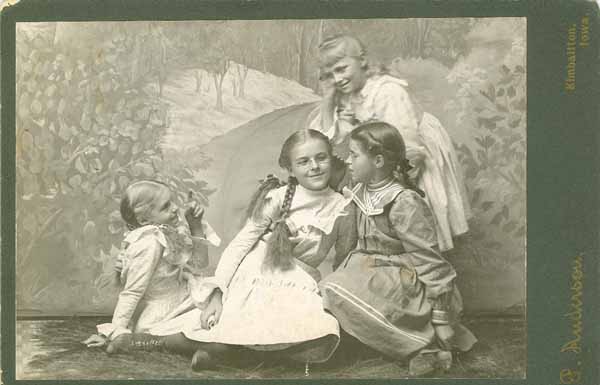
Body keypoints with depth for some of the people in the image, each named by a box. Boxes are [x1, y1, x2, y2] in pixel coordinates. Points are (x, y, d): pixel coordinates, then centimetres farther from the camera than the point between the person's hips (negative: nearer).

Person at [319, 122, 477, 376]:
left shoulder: (404, 203, -20)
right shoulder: (359, 193, 4)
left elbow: (431, 262, -18)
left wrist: (442, 324, -18)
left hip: (403, 278, -9)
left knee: (337, 291, -27)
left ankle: (427, 344, -15)